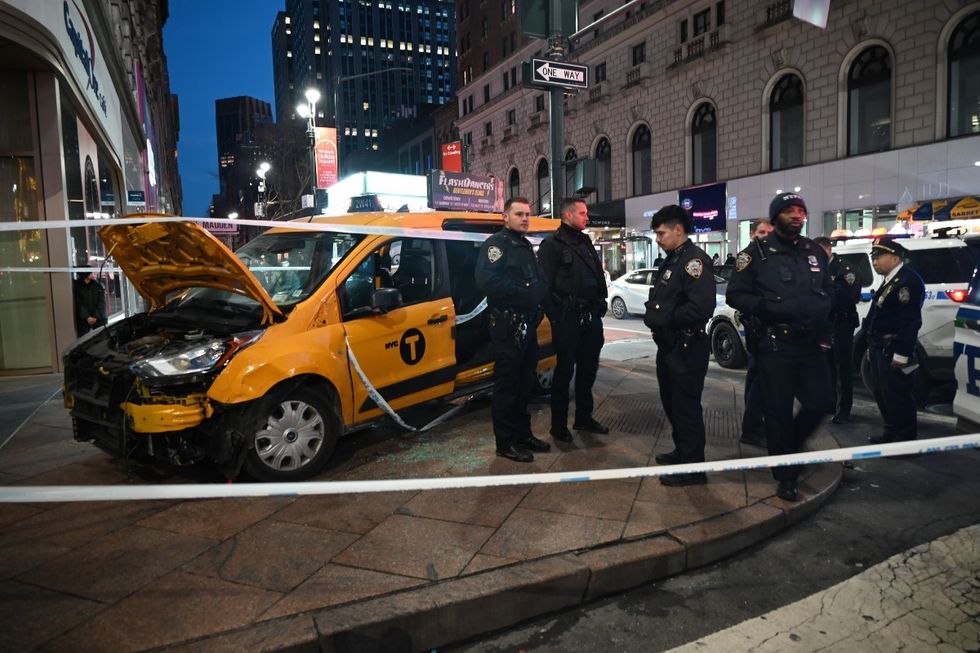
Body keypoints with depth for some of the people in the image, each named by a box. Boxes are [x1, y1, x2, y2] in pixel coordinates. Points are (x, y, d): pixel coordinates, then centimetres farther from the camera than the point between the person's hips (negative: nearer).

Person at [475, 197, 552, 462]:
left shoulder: (526, 246, 18)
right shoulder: (496, 243, -10)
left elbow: (539, 280, 20)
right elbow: (486, 281, -25)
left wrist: (539, 296, -3)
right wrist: (524, 292, -19)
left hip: (528, 324, 9)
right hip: (508, 326, -9)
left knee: (525, 382, 16)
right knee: (507, 385, -2)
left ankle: (523, 434, 28)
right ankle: (506, 442, 8)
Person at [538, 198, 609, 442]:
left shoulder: (586, 242, 18)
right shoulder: (552, 245, -7)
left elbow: (598, 276, 20)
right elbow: (546, 284, -12)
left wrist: (600, 305, 12)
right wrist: (556, 315, -15)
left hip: (591, 317, 8)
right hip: (568, 319, -8)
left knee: (588, 369, 14)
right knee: (565, 370, -1)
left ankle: (584, 418, 28)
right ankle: (559, 425, 10)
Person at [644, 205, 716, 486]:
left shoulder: (694, 260, -17)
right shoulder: (672, 260, 15)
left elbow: (701, 307, -29)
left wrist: (663, 319, -17)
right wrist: (652, 314, -2)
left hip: (686, 348, -10)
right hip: (668, 345, 10)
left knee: (686, 406, -2)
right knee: (671, 402, 19)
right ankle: (682, 452, 35)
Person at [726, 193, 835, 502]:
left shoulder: (814, 251, 12)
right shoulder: (757, 252, -4)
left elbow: (828, 290, 21)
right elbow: (735, 295, -6)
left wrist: (821, 308, 0)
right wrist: (770, 308, -19)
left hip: (812, 344, 5)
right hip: (774, 346, -5)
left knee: (821, 402, 8)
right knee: (779, 410, 2)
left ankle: (789, 446, 36)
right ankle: (786, 477, 17)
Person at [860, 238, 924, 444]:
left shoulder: (908, 281, -15)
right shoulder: (890, 280, 17)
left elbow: (911, 320, -21)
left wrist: (901, 354, -23)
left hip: (893, 351, -10)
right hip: (881, 348, 10)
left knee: (896, 395, -4)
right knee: (882, 393, 17)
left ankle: (905, 438, 5)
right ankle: (891, 433, 28)